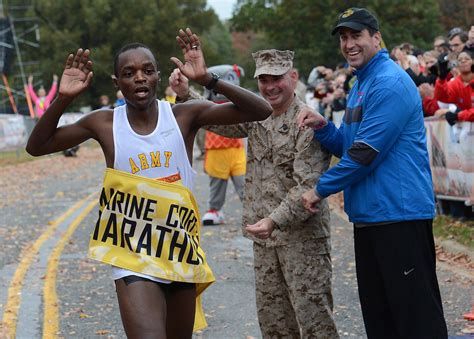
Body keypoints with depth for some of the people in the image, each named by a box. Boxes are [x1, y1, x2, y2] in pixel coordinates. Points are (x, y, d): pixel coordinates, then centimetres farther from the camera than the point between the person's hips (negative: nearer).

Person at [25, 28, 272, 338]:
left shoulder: (186, 116, -7)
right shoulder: (104, 124, -5)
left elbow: (261, 111, -13)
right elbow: (36, 147, 3)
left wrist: (207, 80, -26)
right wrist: (64, 99, -13)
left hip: (182, 254, 2)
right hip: (134, 259, -2)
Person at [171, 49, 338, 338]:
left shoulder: (307, 122, -14)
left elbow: (308, 186, -19)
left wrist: (275, 220, -27)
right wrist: (184, 94, -5)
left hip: (302, 235, -7)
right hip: (265, 237, 7)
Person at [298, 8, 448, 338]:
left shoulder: (390, 83, -14)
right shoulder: (360, 85, 17)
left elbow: (366, 153, -19)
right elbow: (350, 147, 21)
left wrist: (321, 189, -9)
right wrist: (323, 127, 2)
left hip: (399, 212, -10)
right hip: (368, 213, 10)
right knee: (377, 311, 14)